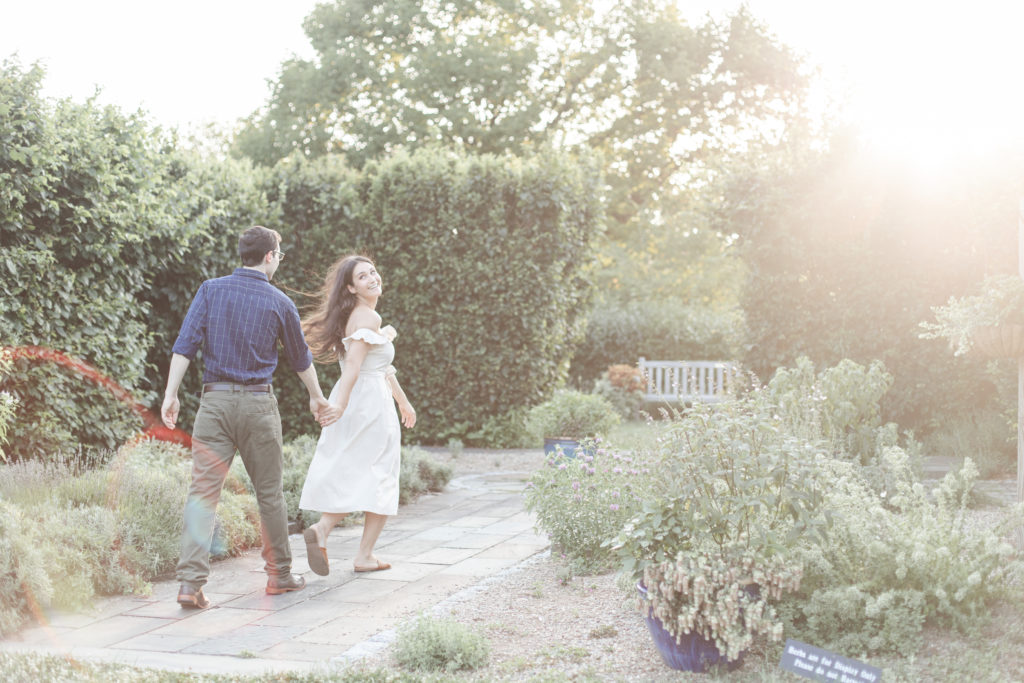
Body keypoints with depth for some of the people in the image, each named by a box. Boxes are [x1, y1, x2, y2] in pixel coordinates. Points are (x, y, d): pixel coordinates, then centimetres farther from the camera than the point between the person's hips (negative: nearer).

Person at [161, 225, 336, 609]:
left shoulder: (211, 290, 4)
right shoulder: (279, 303, 3)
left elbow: (185, 344, -5)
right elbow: (301, 358, 16)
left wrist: (171, 394, -4)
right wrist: (317, 398, 31)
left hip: (215, 400, 1)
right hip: (258, 404, -1)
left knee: (203, 491, -3)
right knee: (269, 492, 12)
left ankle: (191, 583, -13)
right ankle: (279, 574, 23)